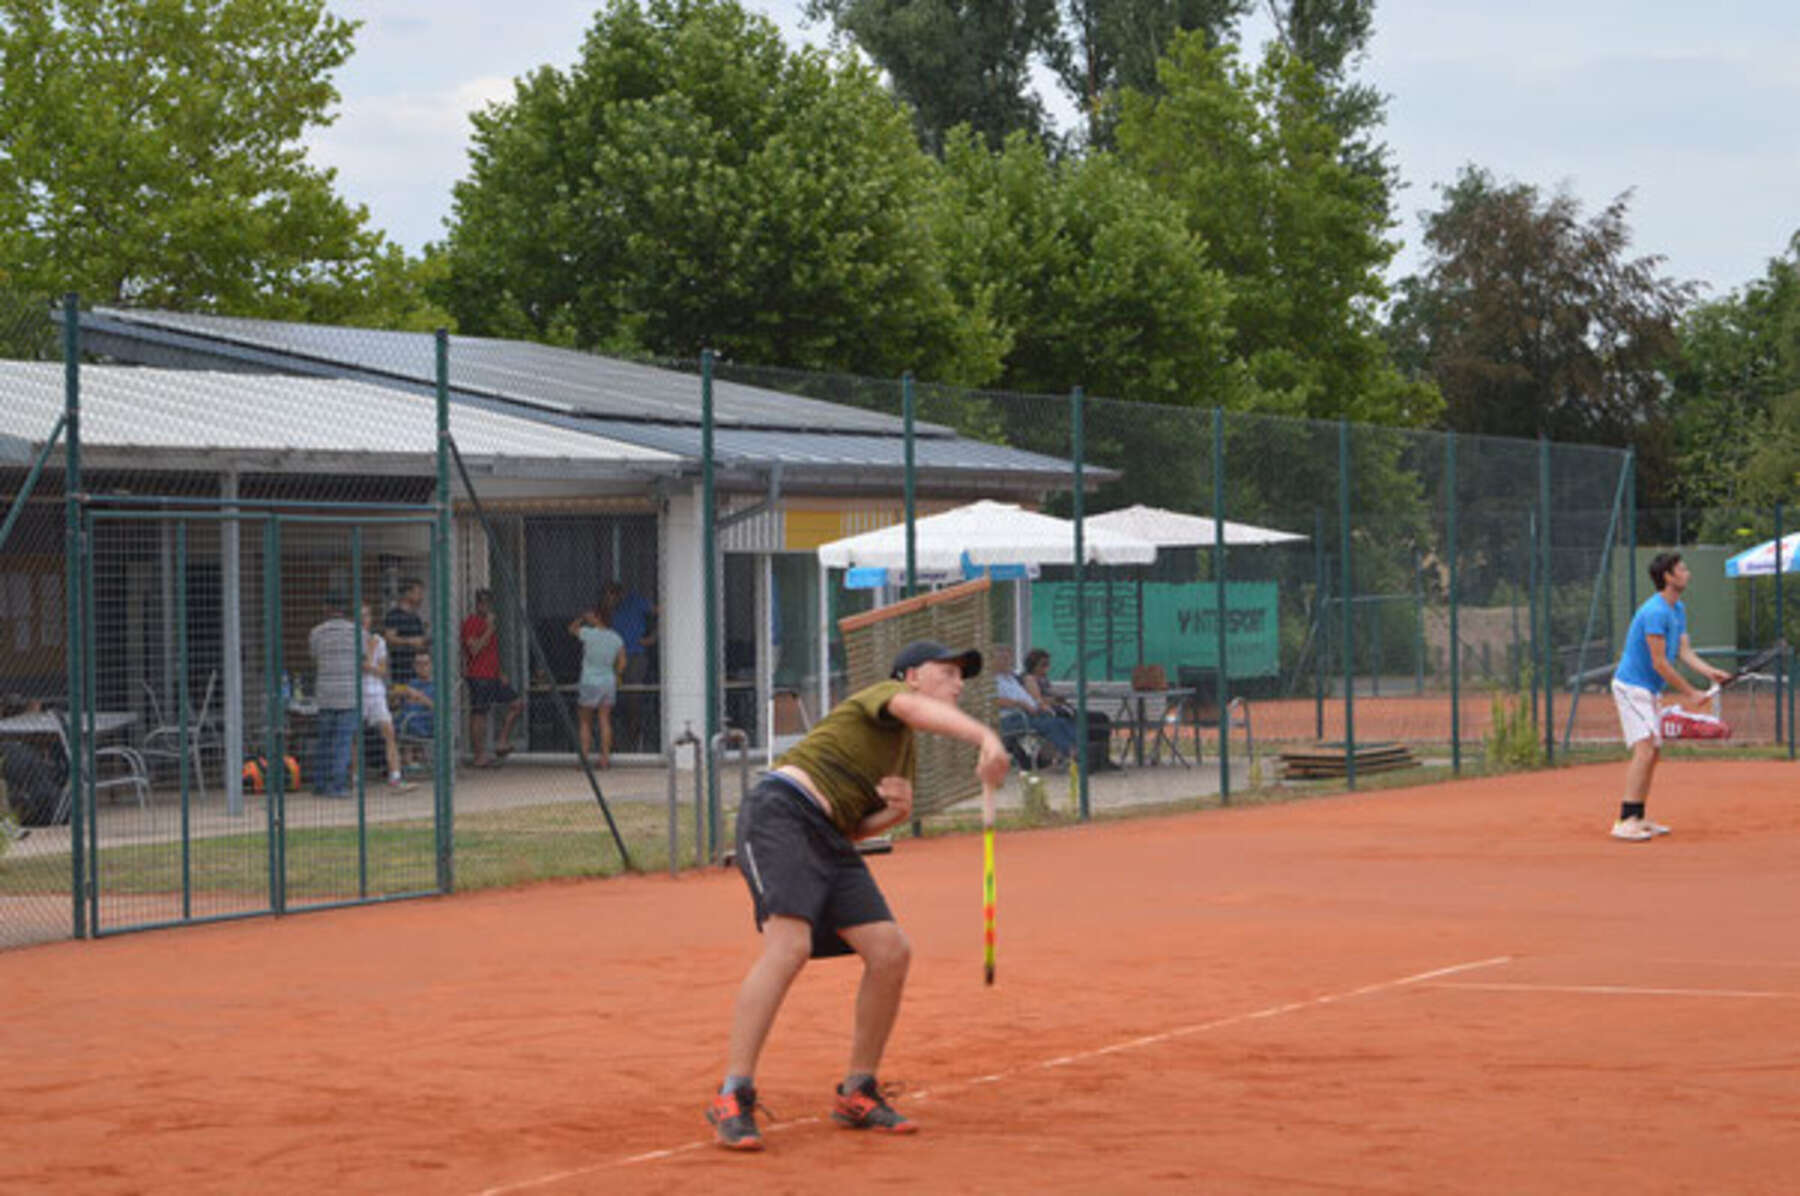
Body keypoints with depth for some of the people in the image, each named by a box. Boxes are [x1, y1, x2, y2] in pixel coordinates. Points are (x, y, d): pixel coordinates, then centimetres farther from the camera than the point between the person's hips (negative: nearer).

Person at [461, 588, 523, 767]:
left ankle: (502, 741, 9)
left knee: (518, 703, 7)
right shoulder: (471, 623, -9)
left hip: (493, 676, 9)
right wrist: (489, 629, -18)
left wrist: (500, 673, 19)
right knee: (478, 714, -5)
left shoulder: (489, 622, 20)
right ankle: (480, 755, -1)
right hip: (478, 677, -9)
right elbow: (474, 649, -20)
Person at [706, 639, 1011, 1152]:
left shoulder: (904, 749, 26)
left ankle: (856, 1095, 11)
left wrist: (898, 810, 3)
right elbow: (920, 710, -24)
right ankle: (732, 1100, -27)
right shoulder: (886, 693, 2)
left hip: (828, 841, 9)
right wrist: (986, 737, -43)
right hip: (780, 812, -9)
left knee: (891, 952, -2)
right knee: (790, 945, -26)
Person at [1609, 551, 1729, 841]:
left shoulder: (1678, 610, 11)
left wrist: (1709, 671, -11)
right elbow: (1659, 663, -22)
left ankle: (1638, 818, 17)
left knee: (1653, 753, 11)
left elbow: (1684, 651, 7)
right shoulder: (1655, 612, -22)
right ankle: (1625, 821, -24)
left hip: (1648, 690, 11)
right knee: (1645, 749, -19)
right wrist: (1689, 693, -17)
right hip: (1631, 685, -11)